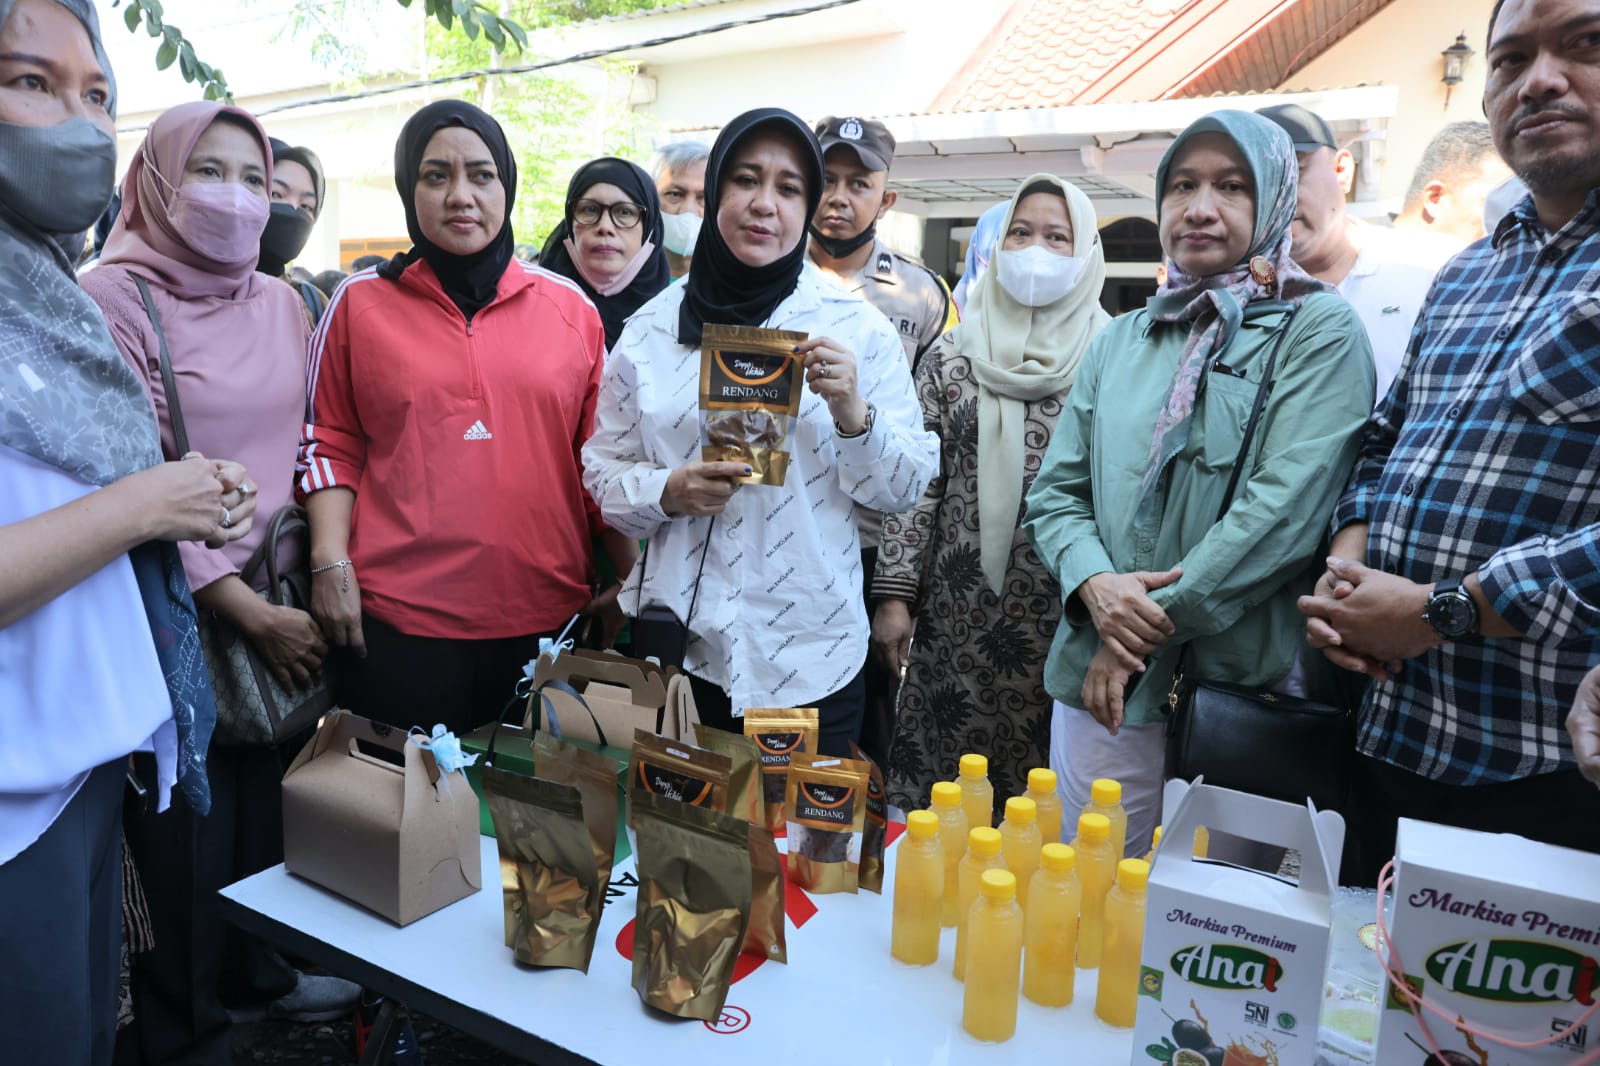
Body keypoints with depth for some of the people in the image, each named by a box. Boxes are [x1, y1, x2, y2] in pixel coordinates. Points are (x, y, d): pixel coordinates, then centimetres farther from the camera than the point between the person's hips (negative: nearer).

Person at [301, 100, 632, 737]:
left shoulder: (570, 307, 7)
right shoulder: (360, 303, 6)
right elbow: (330, 442, 7)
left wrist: (634, 577, 5)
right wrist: (330, 562, -4)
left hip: (546, 615, 1)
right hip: (394, 618, -1)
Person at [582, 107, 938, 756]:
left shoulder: (857, 328, -1)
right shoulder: (650, 328, 3)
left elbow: (906, 489, -2)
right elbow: (603, 469, 6)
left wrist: (853, 413, -20)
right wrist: (667, 492, -14)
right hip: (677, 646, 2)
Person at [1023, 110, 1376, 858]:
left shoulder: (1318, 330, -2)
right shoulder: (1120, 343, 12)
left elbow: (1288, 503, -14)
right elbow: (1055, 492, 9)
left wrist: (1153, 626, -15)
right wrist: (1095, 585, -11)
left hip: (1246, 691, -4)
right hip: (1099, 685, 4)